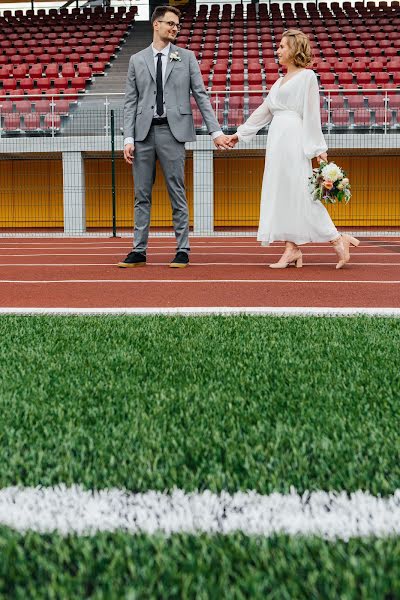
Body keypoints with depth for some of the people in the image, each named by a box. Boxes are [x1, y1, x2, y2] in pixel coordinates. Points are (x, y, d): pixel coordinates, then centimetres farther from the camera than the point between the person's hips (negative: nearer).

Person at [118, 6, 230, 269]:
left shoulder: (187, 57, 7)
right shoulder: (137, 60, 10)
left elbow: (201, 96, 4)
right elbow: (131, 102, 7)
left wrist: (216, 131, -3)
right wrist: (128, 139, -1)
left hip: (173, 131, -2)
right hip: (144, 132, 2)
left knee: (178, 194, 2)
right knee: (142, 195, 5)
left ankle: (183, 250, 9)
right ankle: (139, 251, 12)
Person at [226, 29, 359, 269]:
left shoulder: (307, 76, -1)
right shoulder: (281, 81, 20)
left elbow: (312, 115, -7)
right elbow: (264, 111, 26)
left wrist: (318, 148, -11)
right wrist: (240, 133, 28)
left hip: (294, 139, -8)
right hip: (277, 140, 8)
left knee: (300, 193, -9)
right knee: (282, 194, 3)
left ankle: (338, 240, -1)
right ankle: (292, 249, 5)